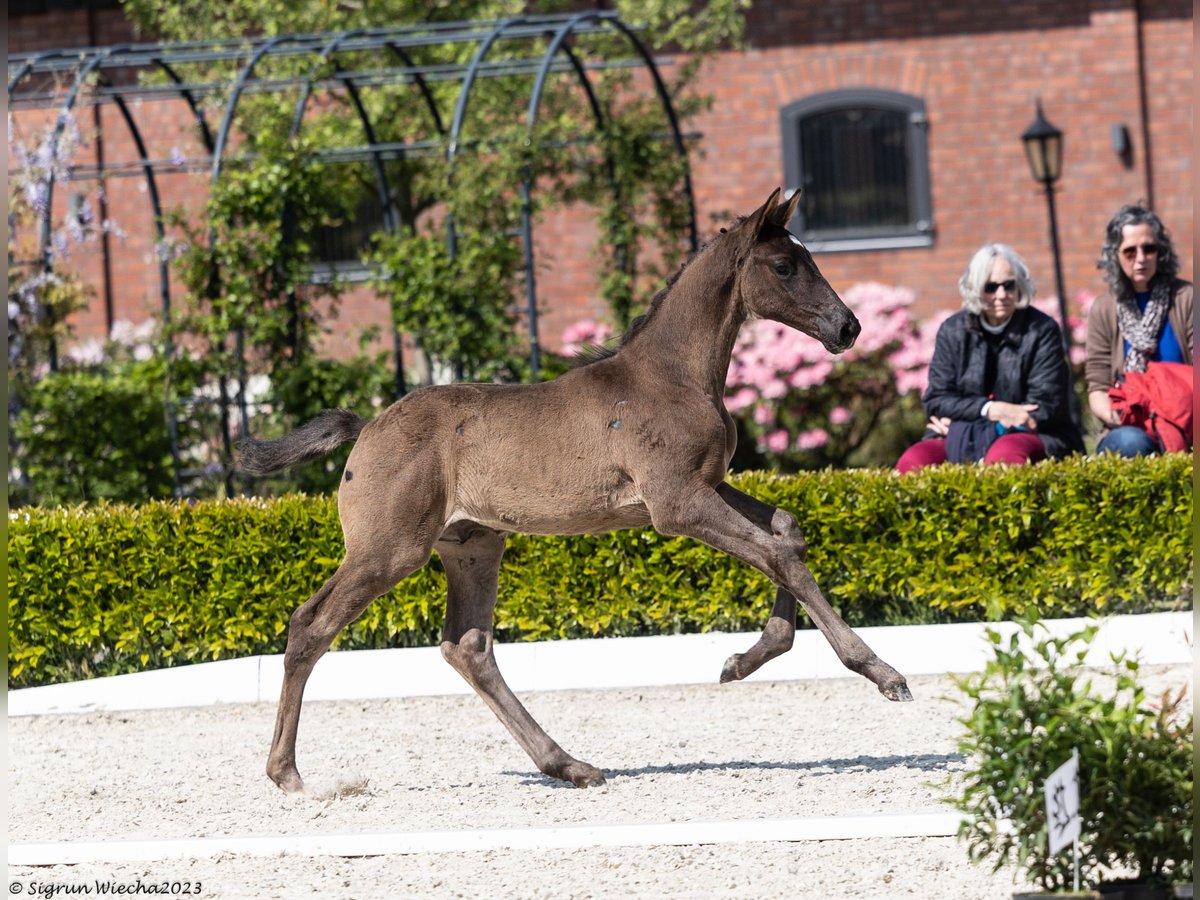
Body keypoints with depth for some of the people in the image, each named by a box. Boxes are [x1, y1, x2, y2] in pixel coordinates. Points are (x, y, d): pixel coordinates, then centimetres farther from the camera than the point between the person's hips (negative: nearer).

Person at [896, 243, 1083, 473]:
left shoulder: (1042, 331, 1)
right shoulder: (953, 331, 10)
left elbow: (1044, 408, -5)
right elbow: (936, 400, 6)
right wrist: (989, 409, -14)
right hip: (962, 441, 3)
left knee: (1003, 456, -40)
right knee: (912, 461, -27)